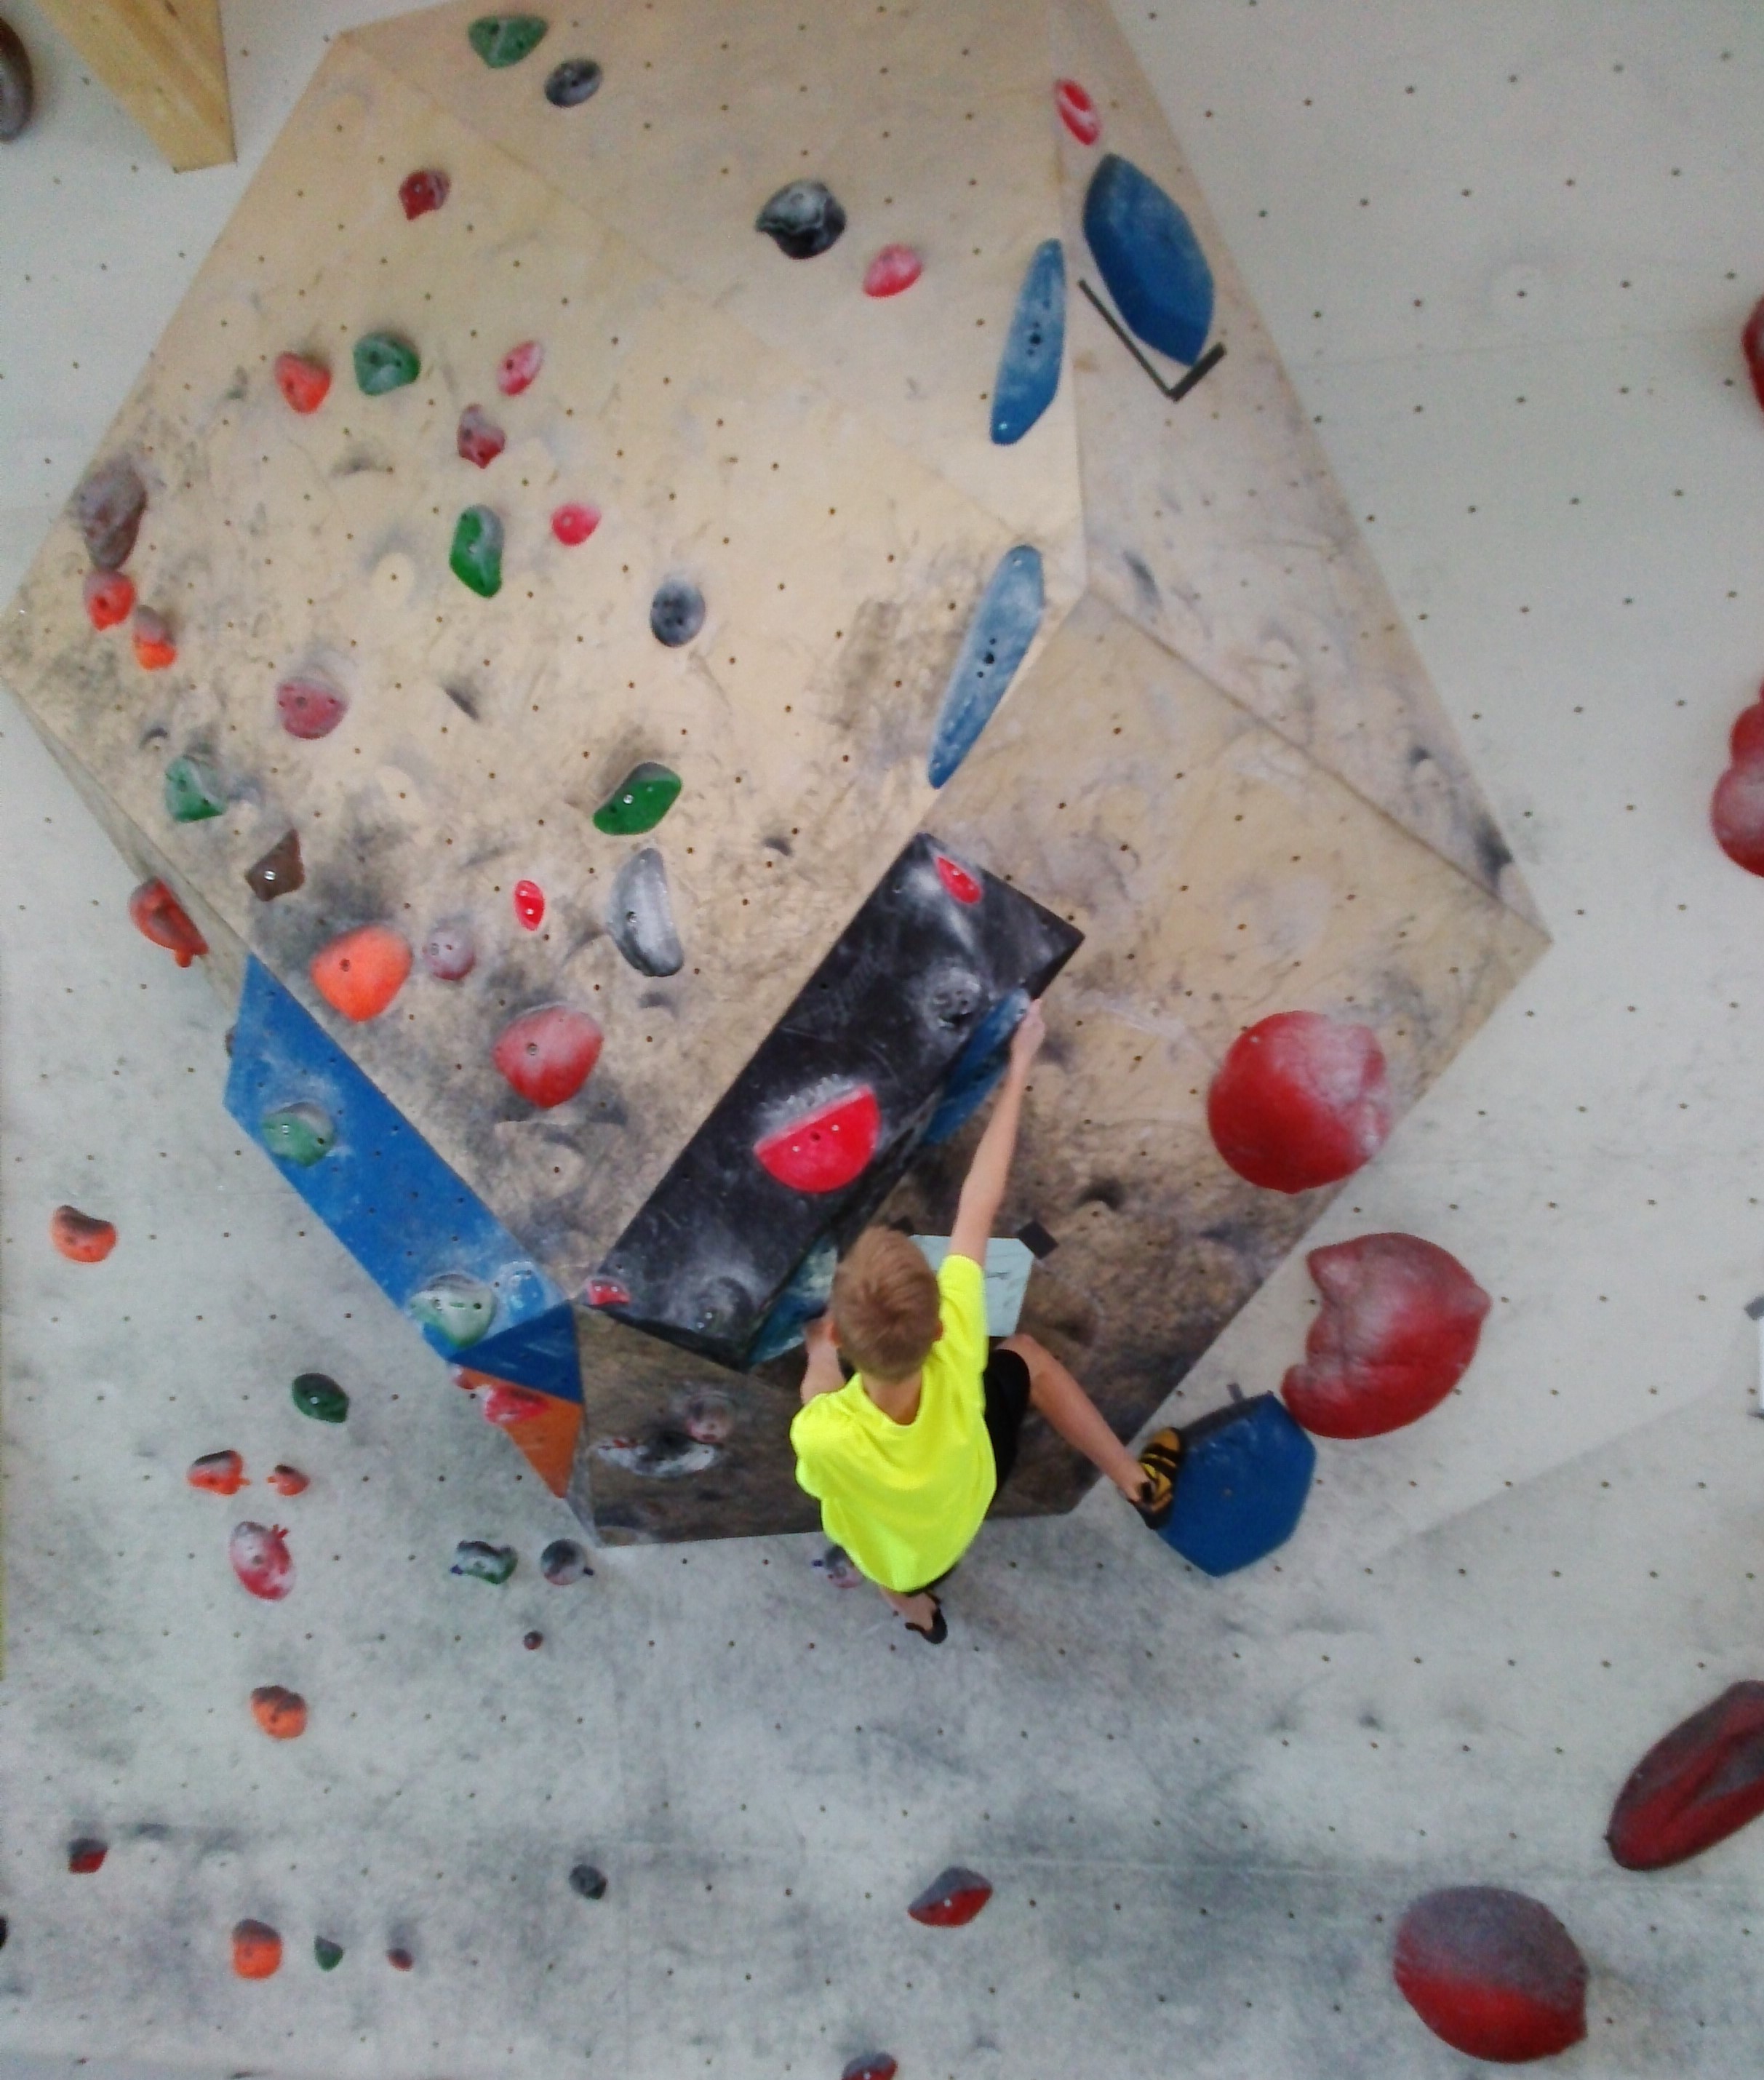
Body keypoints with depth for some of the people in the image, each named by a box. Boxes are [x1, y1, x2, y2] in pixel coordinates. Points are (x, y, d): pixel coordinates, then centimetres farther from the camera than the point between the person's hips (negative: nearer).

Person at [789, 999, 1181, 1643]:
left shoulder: (823, 1436, -47)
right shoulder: (958, 1351, -42)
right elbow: (978, 1209, -31)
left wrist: (819, 1362, -8)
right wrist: (1018, 1070, -21)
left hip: (894, 1559, 0)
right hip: (967, 1507, 1)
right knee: (1026, 1354, 18)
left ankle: (909, 1597, 33)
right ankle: (1141, 1483, 32)